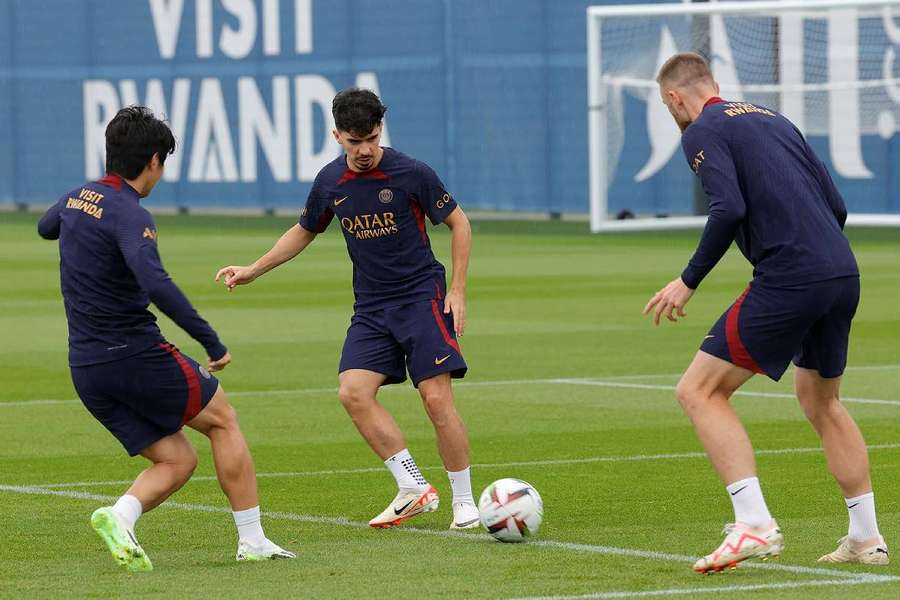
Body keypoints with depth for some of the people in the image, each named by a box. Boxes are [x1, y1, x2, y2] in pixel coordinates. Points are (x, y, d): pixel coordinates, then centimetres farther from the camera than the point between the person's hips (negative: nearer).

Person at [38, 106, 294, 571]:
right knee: (223, 421, 12)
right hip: (137, 354, -8)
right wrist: (211, 341, -28)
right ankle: (252, 541, 9)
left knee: (177, 462, 12)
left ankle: (119, 516, -15)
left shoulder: (76, 198, 9)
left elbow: (45, 227, 34)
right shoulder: (130, 215, -16)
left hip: (86, 368, 8)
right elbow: (155, 284, -32)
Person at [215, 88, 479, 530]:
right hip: (370, 306, 5)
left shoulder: (411, 174, -11)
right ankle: (414, 489, -7)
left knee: (436, 398, -13)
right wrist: (253, 271, 16)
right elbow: (304, 232, 21)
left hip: (422, 297, -5)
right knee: (353, 391, -15)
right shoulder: (330, 182, 3)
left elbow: (458, 223, 0)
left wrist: (457, 291, -6)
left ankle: (464, 501, 2)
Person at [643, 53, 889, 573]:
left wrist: (689, 282, -7)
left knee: (700, 392, -1)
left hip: (788, 280, -8)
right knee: (821, 400, 27)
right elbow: (836, 207, 20)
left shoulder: (703, 131, 0)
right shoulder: (775, 121, 23)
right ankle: (866, 539, 27)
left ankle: (754, 525, -15)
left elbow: (729, 209, -15)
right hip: (844, 275, 8)